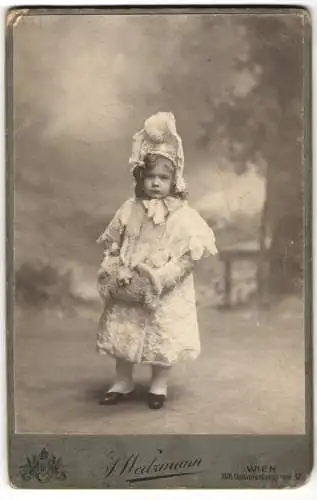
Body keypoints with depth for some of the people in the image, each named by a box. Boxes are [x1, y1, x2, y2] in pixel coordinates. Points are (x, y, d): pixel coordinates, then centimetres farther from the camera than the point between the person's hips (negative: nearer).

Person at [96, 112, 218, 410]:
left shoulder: (182, 215, -10)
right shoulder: (129, 210, -1)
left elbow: (192, 253, -13)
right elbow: (113, 245, 6)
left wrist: (161, 276, -19)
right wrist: (116, 270, -9)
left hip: (166, 293, -2)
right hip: (128, 289, 3)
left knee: (163, 337, 7)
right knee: (122, 332, 10)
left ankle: (159, 385, 28)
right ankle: (123, 383, 29)